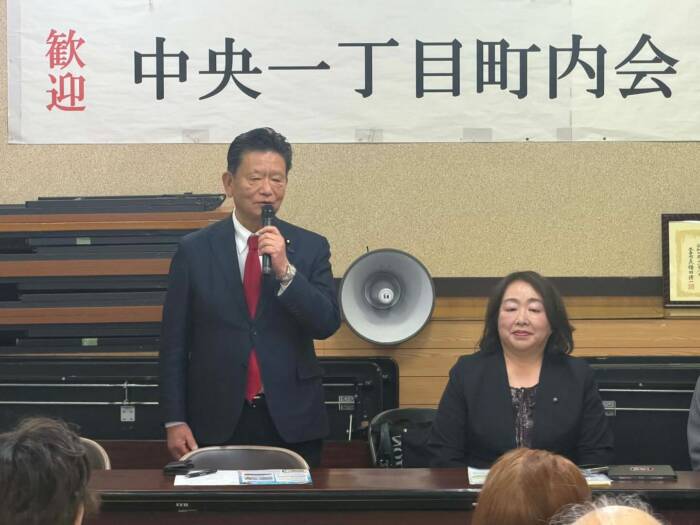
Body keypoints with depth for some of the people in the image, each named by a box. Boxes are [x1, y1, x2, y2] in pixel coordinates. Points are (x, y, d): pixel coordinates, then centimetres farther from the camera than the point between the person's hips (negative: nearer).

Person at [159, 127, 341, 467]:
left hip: (292, 424, 1)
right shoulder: (194, 250, 1)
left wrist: (285, 270, -20)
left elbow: (327, 324, -7)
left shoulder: (311, 247, 3)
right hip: (217, 424, -1)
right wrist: (174, 421, -3)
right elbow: (174, 343, 1)